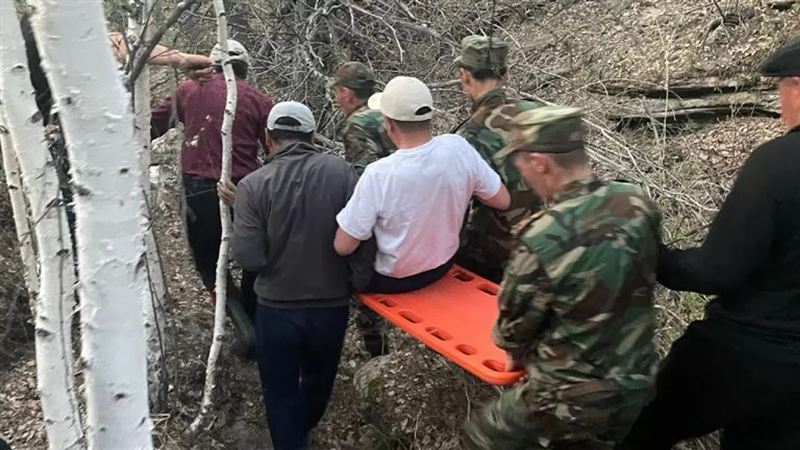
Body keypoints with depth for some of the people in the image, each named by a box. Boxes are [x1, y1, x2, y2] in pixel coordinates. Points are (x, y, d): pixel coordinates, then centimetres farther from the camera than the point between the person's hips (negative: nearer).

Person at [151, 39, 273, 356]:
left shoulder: (190, 90, 7)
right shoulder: (258, 100, 2)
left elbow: (152, 126, 11)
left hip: (199, 191, 1)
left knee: (209, 265, 16)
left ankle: (245, 328, -1)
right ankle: (255, 327, 26)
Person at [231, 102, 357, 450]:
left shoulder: (253, 185, -16)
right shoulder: (341, 171, -12)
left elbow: (249, 258, -20)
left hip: (277, 308, -3)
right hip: (332, 304, 3)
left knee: (280, 391, 19)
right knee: (319, 376, 31)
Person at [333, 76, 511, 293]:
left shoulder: (379, 174, -32)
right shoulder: (458, 147, -20)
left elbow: (343, 247, -23)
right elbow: (502, 201, -7)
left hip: (392, 280, -4)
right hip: (444, 265, 5)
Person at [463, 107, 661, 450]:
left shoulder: (544, 237, -28)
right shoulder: (639, 204, -9)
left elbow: (515, 321, -11)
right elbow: (636, 284, 5)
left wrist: (518, 353, 11)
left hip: (573, 397, -6)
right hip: (637, 383, 6)